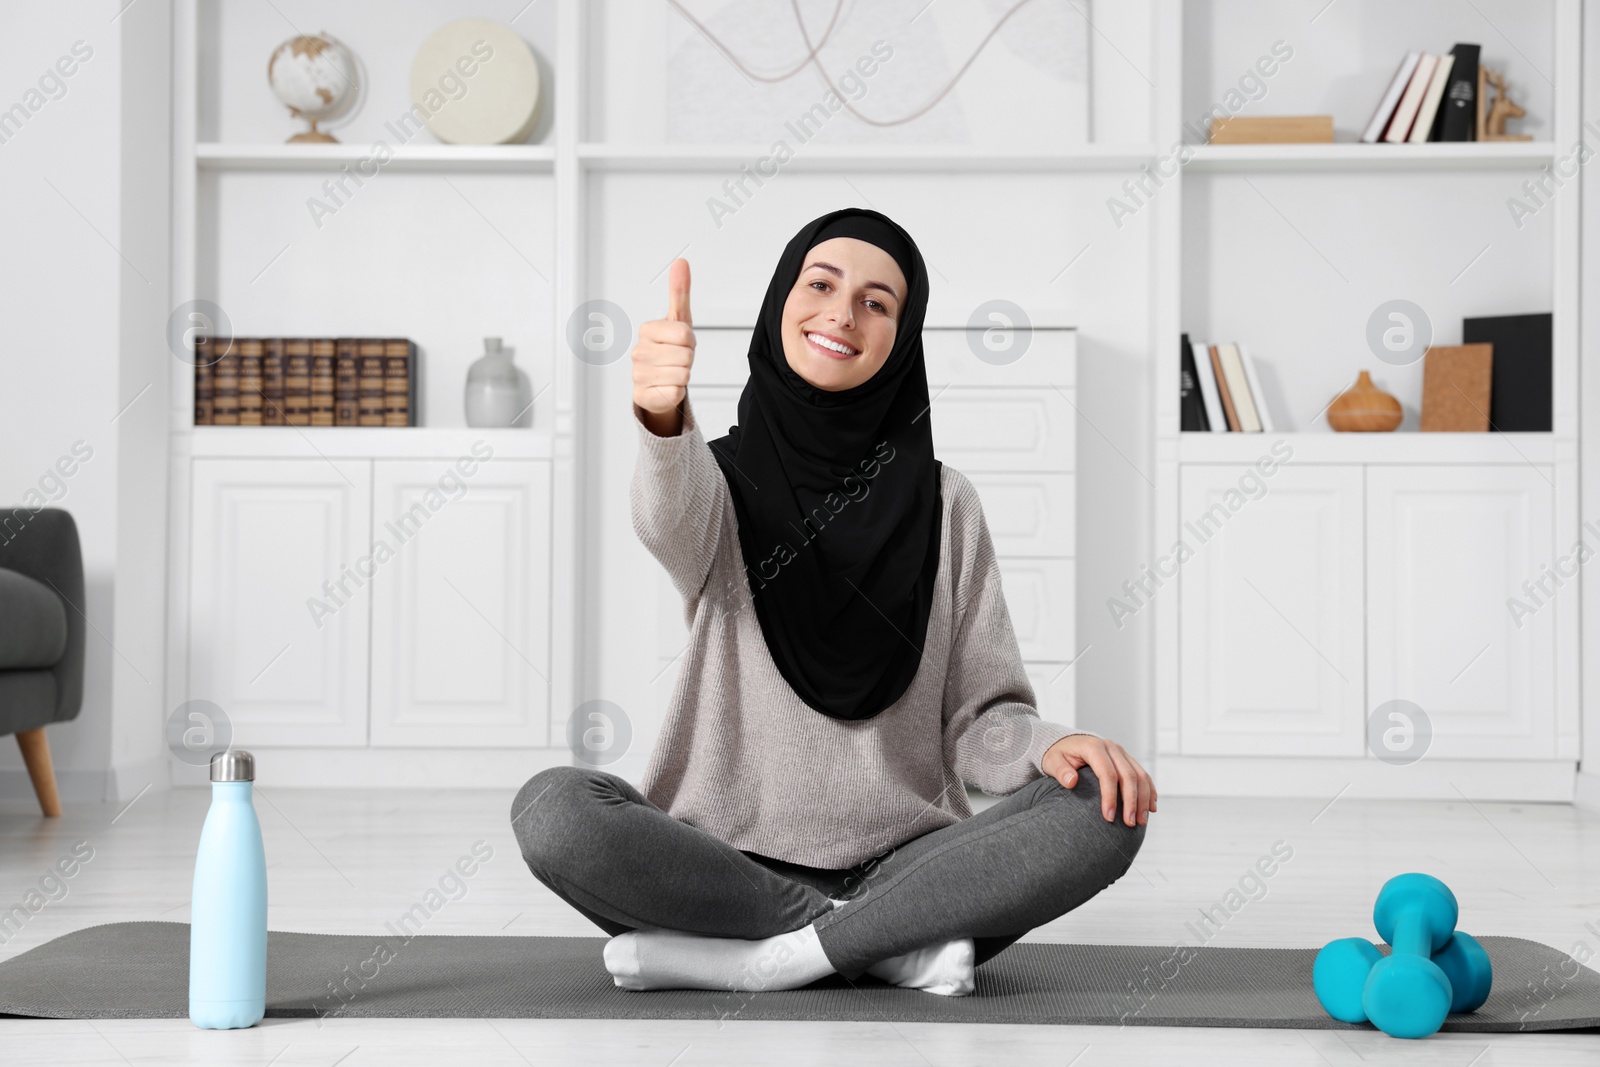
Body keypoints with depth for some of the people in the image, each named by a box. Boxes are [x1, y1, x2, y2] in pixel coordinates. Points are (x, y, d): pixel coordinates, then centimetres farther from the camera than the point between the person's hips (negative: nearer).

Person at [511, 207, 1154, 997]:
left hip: (903, 861, 1)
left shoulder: (945, 507, 9)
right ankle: (887, 942, -19)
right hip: (729, 863, -1)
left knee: (1100, 812, -24)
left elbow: (977, 719, 6)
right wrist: (664, 422, -45)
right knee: (552, 807, -29)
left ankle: (757, 960, -21)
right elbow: (675, 526, -22)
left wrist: (1048, 746, -18)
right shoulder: (727, 474, 4)